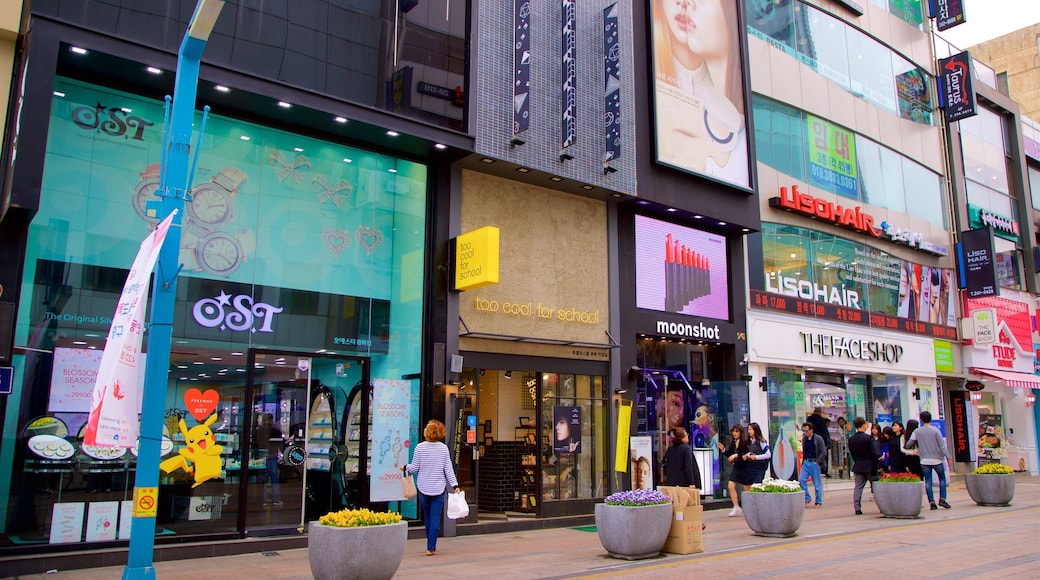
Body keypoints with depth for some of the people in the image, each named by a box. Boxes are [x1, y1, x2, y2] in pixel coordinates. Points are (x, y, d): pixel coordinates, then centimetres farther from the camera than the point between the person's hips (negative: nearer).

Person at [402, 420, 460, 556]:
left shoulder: (420, 447, -8)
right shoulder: (443, 448, -5)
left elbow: (414, 467, -3)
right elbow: (448, 468, -5)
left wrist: (405, 468, 17)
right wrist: (454, 485, -2)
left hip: (423, 488, 0)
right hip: (438, 488, 0)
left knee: (428, 518, 14)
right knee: (435, 518, 3)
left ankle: (431, 546, 24)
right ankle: (431, 548, -1)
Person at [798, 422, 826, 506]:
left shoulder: (818, 439, -8)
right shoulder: (804, 439, 7)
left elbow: (823, 452, -9)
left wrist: (817, 462, -14)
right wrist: (803, 461, 7)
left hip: (815, 463, -5)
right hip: (806, 462, 5)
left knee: (817, 483, 2)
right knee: (801, 480, -5)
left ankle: (818, 502, 13)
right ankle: (806, 499, 8)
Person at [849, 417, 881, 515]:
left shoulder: (851, 439, 2)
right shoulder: (868, 438, -15)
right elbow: (875, 453, -13)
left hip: (858, 466, 4)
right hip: (870, 466, -4)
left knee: (858, 487, 4)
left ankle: (857, 508, -1)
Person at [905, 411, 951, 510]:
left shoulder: (917, 431, -2)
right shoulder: (935, 430, -6)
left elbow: (908, 444, 0)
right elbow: (942, 445, -8)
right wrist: (948, 457, -3)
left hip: (925, 461, 1)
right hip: (937, 460, -1)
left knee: (928, 482, 4)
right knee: (942, 479, 15)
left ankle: (931, 502, 0)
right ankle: (942, 499, 5)